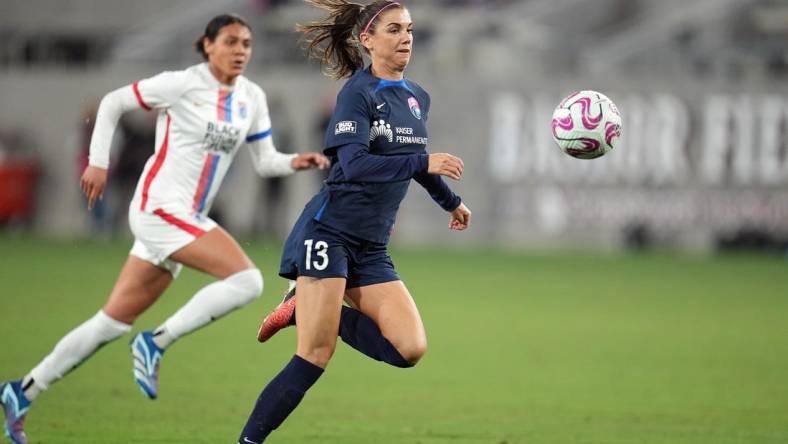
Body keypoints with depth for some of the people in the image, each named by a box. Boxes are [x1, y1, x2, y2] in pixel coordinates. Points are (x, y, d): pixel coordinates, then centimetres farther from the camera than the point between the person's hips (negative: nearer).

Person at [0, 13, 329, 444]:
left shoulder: (251, 98, 10)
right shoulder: (182, 85, -9)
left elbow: (264, 161, 14)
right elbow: (113, 102, 1)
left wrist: (295, 162, -6)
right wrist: (98, 162, -3)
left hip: (186, 219, 7)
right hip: (159, 206, -7)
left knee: (115, 321, 8)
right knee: (246, 279, -21)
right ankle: (155, 343, -13)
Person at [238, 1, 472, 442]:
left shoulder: (418, 97, 12)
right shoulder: (358, 92, -10)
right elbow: (355, 164, -23)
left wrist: (451, 200, 42)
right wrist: (424, 163, -29)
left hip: (371, 247, 7)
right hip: (330, 232, -7)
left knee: (410, 349, -9)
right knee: (316, 356, -13)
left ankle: (311, 310, 7)